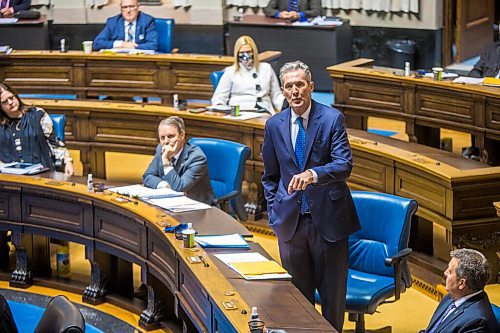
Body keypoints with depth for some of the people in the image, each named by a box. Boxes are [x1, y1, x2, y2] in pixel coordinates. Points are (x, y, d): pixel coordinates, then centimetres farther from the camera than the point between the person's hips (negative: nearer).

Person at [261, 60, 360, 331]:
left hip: (327, 217, -3)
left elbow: (344, 164, -19)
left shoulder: (332, 119, -8)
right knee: (297, 290, 11)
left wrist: (312, 174, -37)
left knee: (332, 293, 7)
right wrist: (274, 214, 7)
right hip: (291, 220, 3)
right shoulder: (274, 125, 4)